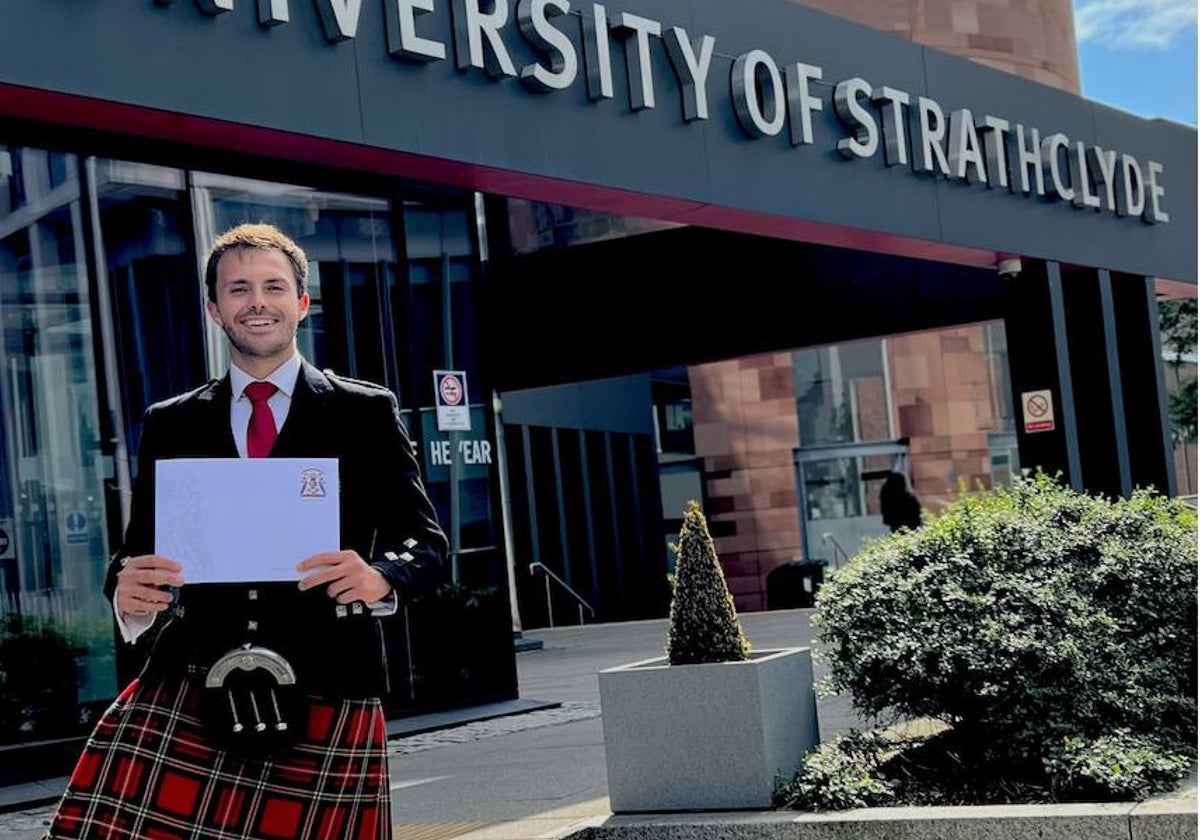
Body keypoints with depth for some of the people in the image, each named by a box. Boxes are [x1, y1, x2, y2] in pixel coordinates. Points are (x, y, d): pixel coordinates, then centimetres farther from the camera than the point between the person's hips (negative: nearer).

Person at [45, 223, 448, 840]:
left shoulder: (366, 414, 8)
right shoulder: (170, 425, 15)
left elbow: (425, 541, 6)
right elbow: (139, 551, 14)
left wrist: (382, 578, -17)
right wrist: (128, 590, -10)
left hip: (327, 695, -1)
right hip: (185, 689, 2)